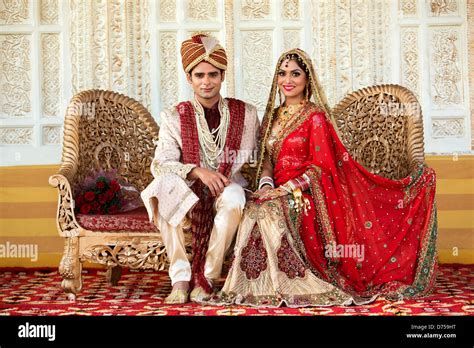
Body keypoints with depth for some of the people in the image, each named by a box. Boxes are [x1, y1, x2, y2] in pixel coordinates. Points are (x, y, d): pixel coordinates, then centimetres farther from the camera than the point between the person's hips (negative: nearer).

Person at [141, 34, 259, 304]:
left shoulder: (246, 114, 4)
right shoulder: (174, 117, 0)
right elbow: (160, 164, -10)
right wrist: (198, 171, -25)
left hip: (227, 189, 0)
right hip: (187, 196, 0)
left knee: (234, 198, -36)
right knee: (164, 186, -33)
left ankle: (207, 277, -18)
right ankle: (180, 277, -26)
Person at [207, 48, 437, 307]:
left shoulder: (315, 116, -2)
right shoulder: (273, 115, 18)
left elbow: (320, 166, -9)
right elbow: (267, 158, 14)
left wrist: (286, 189, -19)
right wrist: (265, 184, -7)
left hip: (304, 197, -5)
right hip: (278, 192, 5)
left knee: (268, 211, -33)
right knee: (254, 210, -27)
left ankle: (287, 287, -20)